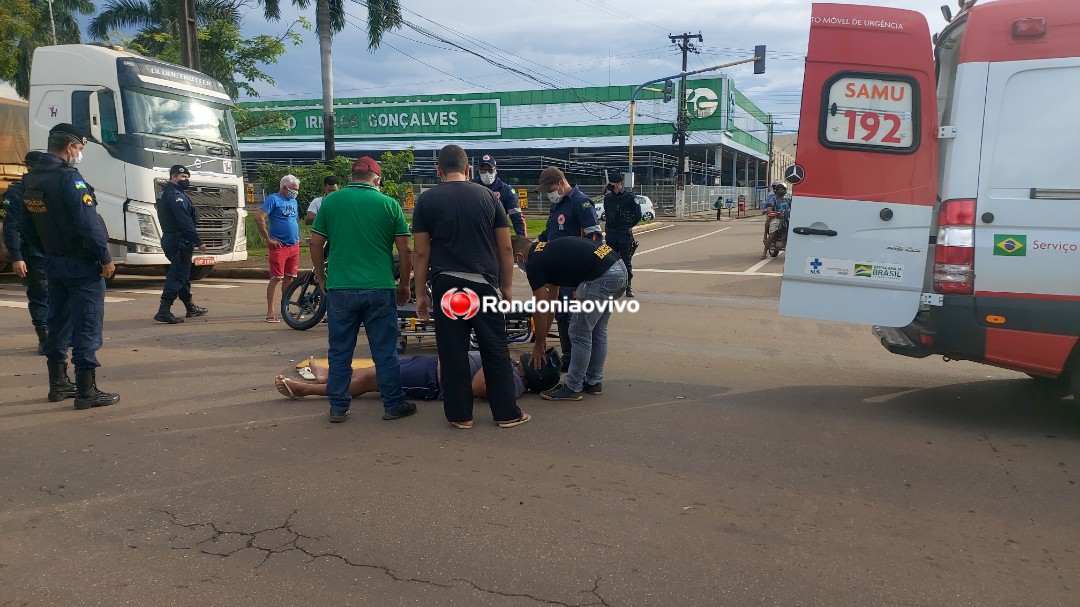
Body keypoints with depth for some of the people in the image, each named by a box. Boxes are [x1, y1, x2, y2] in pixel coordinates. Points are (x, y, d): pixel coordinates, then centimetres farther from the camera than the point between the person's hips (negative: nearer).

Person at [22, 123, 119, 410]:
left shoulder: (31, 179, 8)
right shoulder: (69, 178, -18)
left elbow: (36, 222, 14)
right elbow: (88, 222, -22)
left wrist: (51, 252, 19)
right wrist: (105, 258, -15)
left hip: (53, 261, 9)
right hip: (81, 264, -8)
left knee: (58, 322, 16)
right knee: (87, 327, -4)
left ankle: (58, 385, 24)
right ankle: (86, 391, -3)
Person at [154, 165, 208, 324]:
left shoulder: (166, 194, 18)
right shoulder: (176, 196, -15)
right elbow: (185, 222, -23)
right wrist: (198, 242, -20)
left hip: (170, 239, 11)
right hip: (179, 242, -11)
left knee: (183, 274, 19)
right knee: (177, 276, -10)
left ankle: (191, 308, 30)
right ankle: (164, 311, -13)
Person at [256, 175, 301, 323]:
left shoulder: (293, 201, 18)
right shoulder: (273, 199, -6)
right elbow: (259, 218, -15)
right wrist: (268, 239, -14)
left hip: (294, 245, 7)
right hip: (279, 245, -7)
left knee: (290, 278, 9)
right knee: (276, 278, -9)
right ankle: (271, 312, -7)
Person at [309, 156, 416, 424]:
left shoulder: (331, 201, 3)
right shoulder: (389, 204, -1)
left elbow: (316, 244, 5)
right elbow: (404, 250, 0)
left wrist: (321, 279, 17)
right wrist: (404, 284, 11)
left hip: (340, 289, 1)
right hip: (379, 290, -1)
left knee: (340, 352, 11)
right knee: (385, 352, 8)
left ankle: (338, 407, 16)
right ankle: (393, 405, 16)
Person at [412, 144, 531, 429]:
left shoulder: (427, 200, 3)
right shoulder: (487, 195, 6)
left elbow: (422, 253, 1)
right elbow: (506, 248, 6)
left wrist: (420, 293, 8)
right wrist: (506, 287, 14)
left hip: (446, 284, -1)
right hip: (484, 283, 1)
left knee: (453, 352, 7)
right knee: (495, 350, 8)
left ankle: (460, 415, 14)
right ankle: (507, 413, 14)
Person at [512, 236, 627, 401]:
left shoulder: (534, 262, 0)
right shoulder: (549, 252, 26)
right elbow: (551, 300, 32)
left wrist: (539, 343, 16)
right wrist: (543, 337, 37)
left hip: (603, 276, -10)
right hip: (619, 269, 10)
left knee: (580, 334, 4)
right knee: (597, 331, 22)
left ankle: (572, 388, 15)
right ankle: (593, 382, 31)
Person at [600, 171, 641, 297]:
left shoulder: (629, 196, -7)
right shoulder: (607, 197, 7)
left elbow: (638, 214, -2)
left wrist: (628, 226, 5)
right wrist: (611, 226, 11)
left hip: (625, 234, -5)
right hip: (611, 234, 5)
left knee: (626, 261, -1)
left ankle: (628, 287, 7)